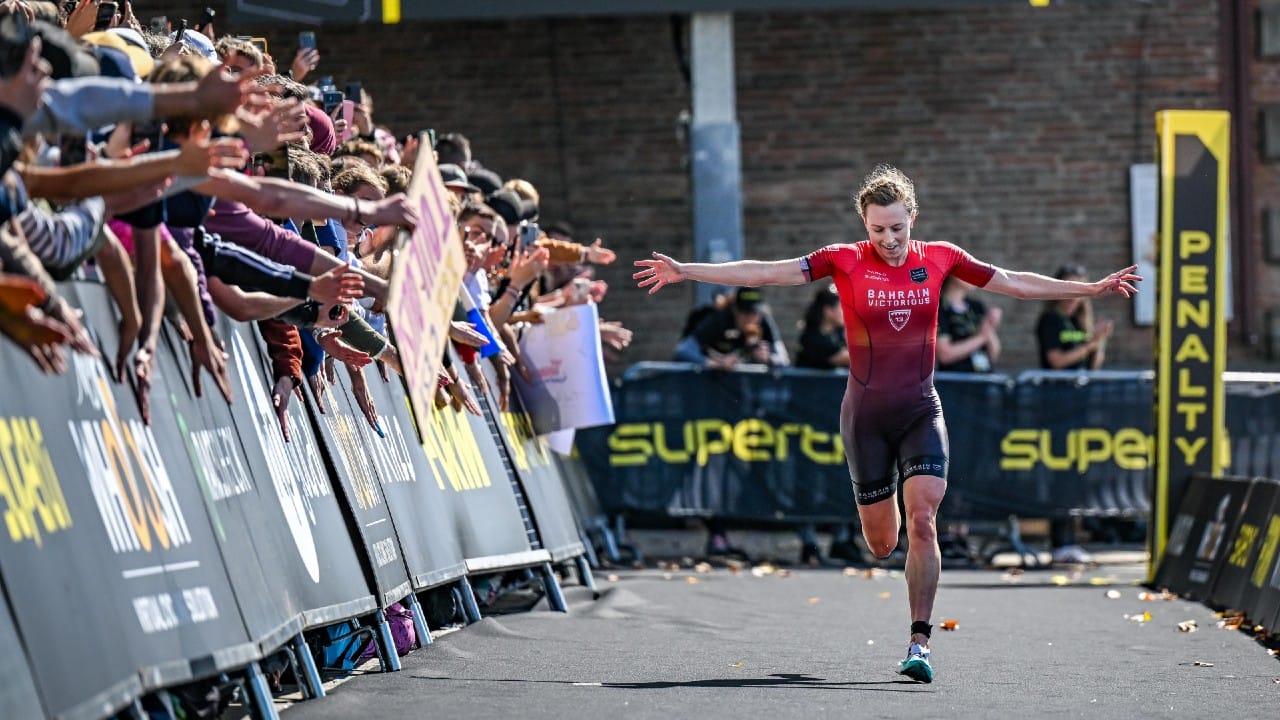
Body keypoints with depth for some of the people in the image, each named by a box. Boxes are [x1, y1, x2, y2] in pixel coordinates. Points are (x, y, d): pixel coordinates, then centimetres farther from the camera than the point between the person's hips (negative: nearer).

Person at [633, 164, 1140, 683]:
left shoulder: (939, 259, 0)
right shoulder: (844, 261, -6)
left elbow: (1014, 283, 9)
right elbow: (763, 273, -10)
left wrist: (1091, 289, 9)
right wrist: (685, 272, -17)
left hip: (921, 411, 0)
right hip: (866, 415, 0)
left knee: (922, 522, -16)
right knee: (881, 544, 5)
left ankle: (919, 642, -13)